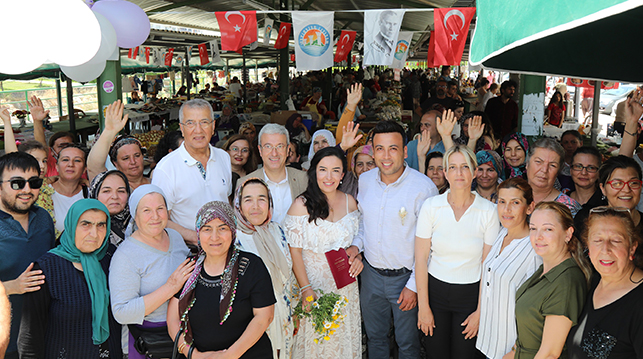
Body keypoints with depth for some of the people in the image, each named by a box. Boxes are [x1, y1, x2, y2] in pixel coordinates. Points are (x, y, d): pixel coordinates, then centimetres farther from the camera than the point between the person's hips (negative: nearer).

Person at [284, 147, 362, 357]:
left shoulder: (349, 201, 0)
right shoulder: (301, 205, -13)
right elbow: (294, 251, -12)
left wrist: (357, 256, -6)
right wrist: (305, 288, -17)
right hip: (314, 283, -4)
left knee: (344, 338, 16)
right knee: (315, 340, 8)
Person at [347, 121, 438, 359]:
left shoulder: (424, 187, -19)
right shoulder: (365, 180, -3)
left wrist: (414, 285, -15)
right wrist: (357, 244, -4)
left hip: (406, 275, -4)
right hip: (371, 274, 4)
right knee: (374, 336, 22)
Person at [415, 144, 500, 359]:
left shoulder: (488, 211, -8)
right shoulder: (431, 206, -7)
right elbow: (421, 259, -5)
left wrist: (480, 311, -6)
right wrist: (423, 306, -6)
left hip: (471, 293, 0)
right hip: (434, 289, 1)